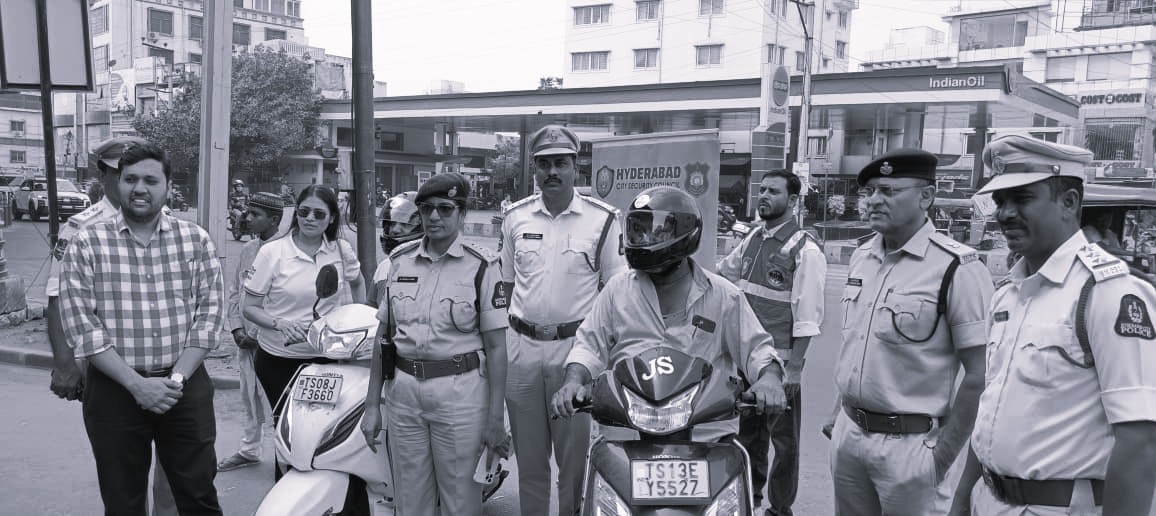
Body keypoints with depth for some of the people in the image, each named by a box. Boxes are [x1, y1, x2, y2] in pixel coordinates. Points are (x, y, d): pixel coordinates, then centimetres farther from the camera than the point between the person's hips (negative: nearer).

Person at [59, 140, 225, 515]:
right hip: (115, 390, 0)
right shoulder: (87, 245, -1)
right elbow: (80, 323, -7)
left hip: (185, 386, 1)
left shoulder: (196, 240, 3)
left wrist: (176, 377, -11)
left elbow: (210, 312, 0)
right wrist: (137, 384, -14)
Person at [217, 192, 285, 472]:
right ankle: (249, 450, 32)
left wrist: (257, 333, -14)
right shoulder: (247, 250, 12)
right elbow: (235, 291, 16)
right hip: (246, 340, 8)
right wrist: (237, 329, 4)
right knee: (249, 397, 18)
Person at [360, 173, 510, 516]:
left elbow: (495, 346, -6)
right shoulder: (400, 260, 7)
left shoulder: (482, 267, -5)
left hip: (460, 392, -4)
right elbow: (383, 334, 11)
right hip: (403, 390, 4)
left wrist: (495, 417, -9)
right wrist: (372, 404, 9)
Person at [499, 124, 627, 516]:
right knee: (528, 456, 14)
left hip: (576, 347, -3)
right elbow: (506, 285, 13)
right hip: (521, 347, 3)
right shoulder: (516, 217, 7)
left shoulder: (603, 219, -3)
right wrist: (499, 339, 9)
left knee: (573, 456, 6)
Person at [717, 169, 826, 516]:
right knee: (747, 430, 19)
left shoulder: (805, 251, -12)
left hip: (780, 360, -7)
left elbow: (807, 318, -15)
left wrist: (794, 368, -17)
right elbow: (723, 272, 27)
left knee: (783, 438, 6)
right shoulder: (753, 239, 9)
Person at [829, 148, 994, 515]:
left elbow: (980, 376, -15)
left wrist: (941, 458, -14)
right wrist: (839, 414, 14)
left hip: (910, 442, -6)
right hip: (847, 433, 7)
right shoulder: (861, 255, 6)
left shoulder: (957, 268, -15)